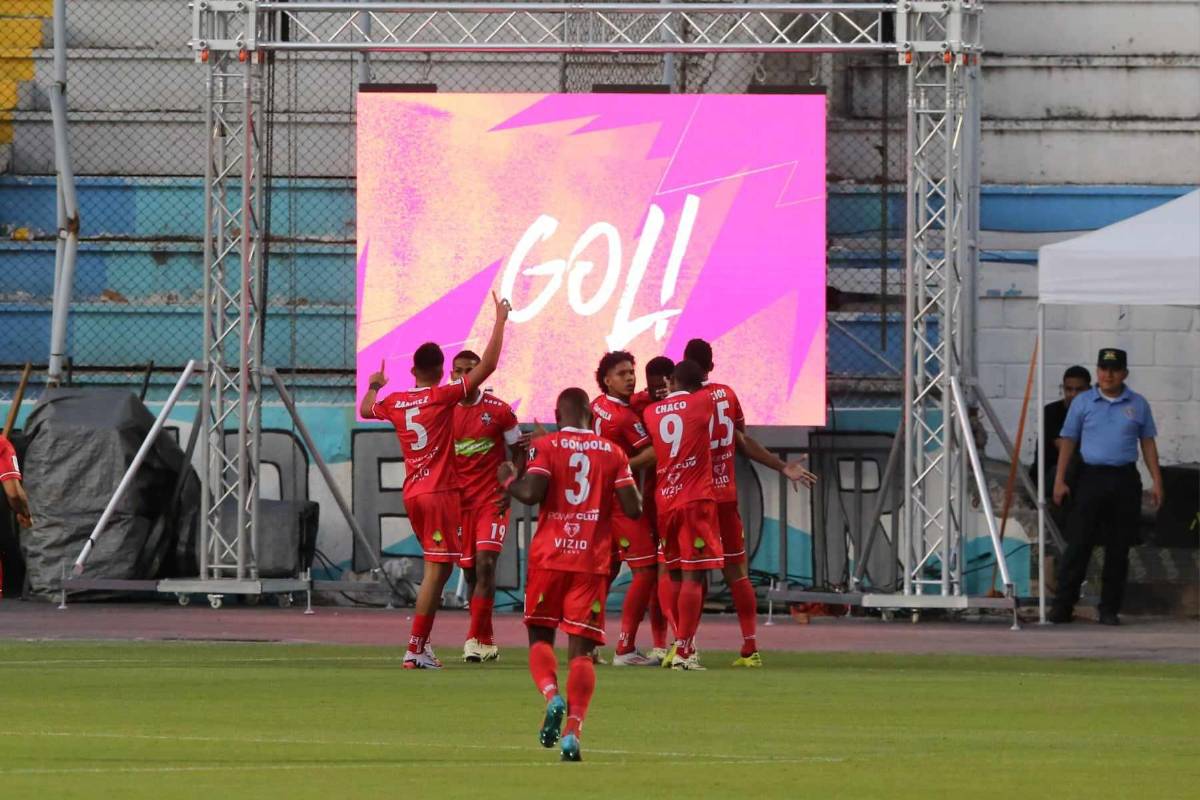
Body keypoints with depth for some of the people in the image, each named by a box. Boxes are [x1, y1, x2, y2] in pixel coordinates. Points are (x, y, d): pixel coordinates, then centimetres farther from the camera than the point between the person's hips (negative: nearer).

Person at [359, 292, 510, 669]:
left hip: (412, 494, 7)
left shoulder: (395, 402, 6)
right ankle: (415, 648, -12)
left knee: (438, 566, 18)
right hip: (440, 493, -7)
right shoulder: (444, 396, -10)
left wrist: (373, 386, 49)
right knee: (437, 568, -7)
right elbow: (487, 365, -11)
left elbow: (366, 410, 28)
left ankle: (423, 640, 13)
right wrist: (500, 321, -2)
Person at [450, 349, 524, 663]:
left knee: (485, 563, -17)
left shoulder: (498, 411, -3)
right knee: (470, 571, 6)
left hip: (491, 500, -3)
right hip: (459, 500, 3)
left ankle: (475, 639, -20)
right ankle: (487, 643, 17)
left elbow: (519, 451, 5)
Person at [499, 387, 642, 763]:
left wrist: (508, 479, 6)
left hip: (549, 555, -1)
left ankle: (551, 695, -16)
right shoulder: (613, 453, 6)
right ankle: (573, 730, -13)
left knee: (541, 634, 13)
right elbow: (633, 509, 1)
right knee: (581, 647, 0)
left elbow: (531, 494, -14)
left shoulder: (545, 446, 0)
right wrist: (632, 490, 23)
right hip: (592, 560, 1)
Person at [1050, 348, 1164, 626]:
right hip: (1091, 477, -2)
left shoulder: (1138, 404, 9)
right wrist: (1059, 480, 0)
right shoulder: (1083, 403, 5)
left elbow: (1148, 443, 13)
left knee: (1119, 548, 3)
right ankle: (1062, 606, -3)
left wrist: (1156, 481, 6)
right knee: (1078, 544, -5)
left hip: (1125, 480, 2)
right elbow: (1068, 441, 7)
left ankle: (1110, 610, 9)